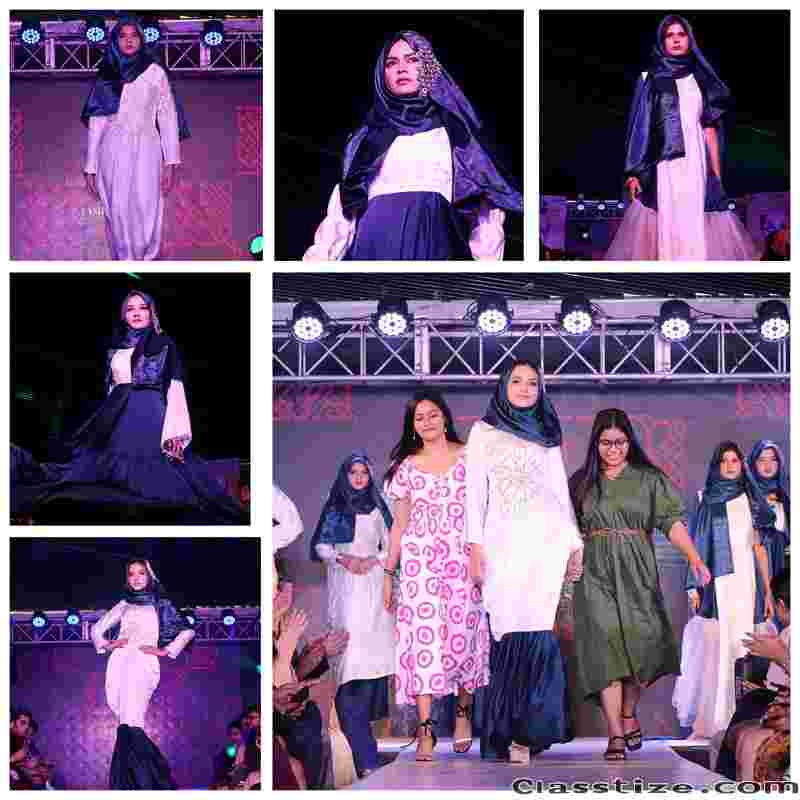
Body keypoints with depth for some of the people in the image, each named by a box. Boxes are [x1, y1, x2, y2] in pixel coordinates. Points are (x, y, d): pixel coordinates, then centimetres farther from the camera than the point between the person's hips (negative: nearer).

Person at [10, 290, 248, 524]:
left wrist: (175, 433, -15)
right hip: (118, 421, 4)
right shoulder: (115, 348, 18)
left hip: (152, 419, -4)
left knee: (153, 480, -12)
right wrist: (107, 422, 10)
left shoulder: (164, 344, 5)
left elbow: (175, 389, -3)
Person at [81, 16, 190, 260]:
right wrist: (90, 167, 7)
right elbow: (96, 122, 12)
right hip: (113, 153, 1)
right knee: (118, 215, -5)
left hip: (146, 151, -1)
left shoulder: (155, 72, 7)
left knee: (146, 215, -12)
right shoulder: (106, 76, 12)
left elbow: (167, 116, 3)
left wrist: (171, 162, -6)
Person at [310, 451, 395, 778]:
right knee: (350, 646, -15)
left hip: (373, 584, 2)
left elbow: (391, 546, 12)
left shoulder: (377, 509, 14)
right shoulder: (334, 508, 11)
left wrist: (373, 560, -6)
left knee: (372, 648, -8)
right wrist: (342, 558, -9)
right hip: (344, 586, -2)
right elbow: (320, 545, 8)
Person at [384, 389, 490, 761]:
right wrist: (388, 572, 10)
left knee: (464, 633, 0)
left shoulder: (469, 457, 4)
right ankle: (425, 728, -7)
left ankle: (463, 712, 22)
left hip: (463, 559, 0)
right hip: (420, 560, 1)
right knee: (422, 635, -7)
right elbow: (399, 524, 12)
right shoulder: (407, 467, 8)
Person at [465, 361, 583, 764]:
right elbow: (475, 490, 6)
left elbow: (561, 492, 18)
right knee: (511, 630, -8)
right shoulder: (483, 431, 13)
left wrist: (575, 543, 10)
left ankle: (523, 730, -6)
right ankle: (511, 731, -2)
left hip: (546, 538, 1)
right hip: (503, 539, -1)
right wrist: (476, 545, -3)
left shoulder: (546, 436, 18)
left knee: (534, 629, -10)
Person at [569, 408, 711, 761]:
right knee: (605, 645, -10)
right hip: (596, 573, 0)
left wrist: (694, 557, -13)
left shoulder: (649, 479, 7)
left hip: (637, 572, 0)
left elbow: (672, 522, 0)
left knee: (641, 641, -8)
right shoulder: (581, 482, 12)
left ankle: (629, 713, 20)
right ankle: (616, 735, -10)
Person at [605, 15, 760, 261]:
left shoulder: (700, 80, 15)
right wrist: (634, 172, -7)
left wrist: (717, 177, 6)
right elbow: (639, 128, 3)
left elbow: (710, 130, 12)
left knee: (696, 229, -5)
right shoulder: (649, 80, 8)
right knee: (661, 228, -10)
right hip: (660, 166, -2)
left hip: (695, 165, 2)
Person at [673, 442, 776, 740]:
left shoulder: (751, 501, 12)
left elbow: (759, 548, 12)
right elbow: (697, 545, 2)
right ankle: (710, 718, -5)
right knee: (715, 647, -9)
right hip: (717, 582, -2)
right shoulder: (708, 502, 6)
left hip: (746, 583, 2)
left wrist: (768, 592, 7)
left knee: (742, 647, -1)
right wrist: (694, 586, -7)